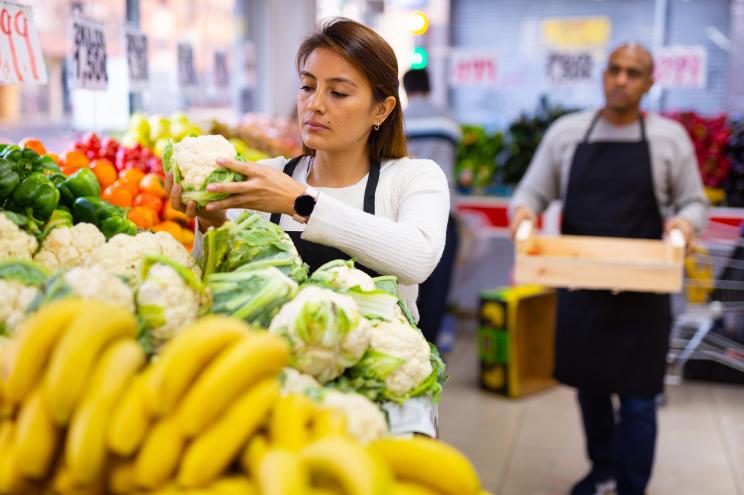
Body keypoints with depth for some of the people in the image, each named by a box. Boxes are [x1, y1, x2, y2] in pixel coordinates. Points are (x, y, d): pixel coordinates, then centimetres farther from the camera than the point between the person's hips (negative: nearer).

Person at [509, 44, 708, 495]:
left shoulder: (670, 137, 0)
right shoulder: (567, 132, 3)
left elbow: (694, 202, 6)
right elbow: (533, 191, 7)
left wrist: (685, 221, -17)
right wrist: (523, 211, -16)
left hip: (642, 291, -2)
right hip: (581, 286, 2)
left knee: (637, 399, 1)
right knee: (590, 386, 16)